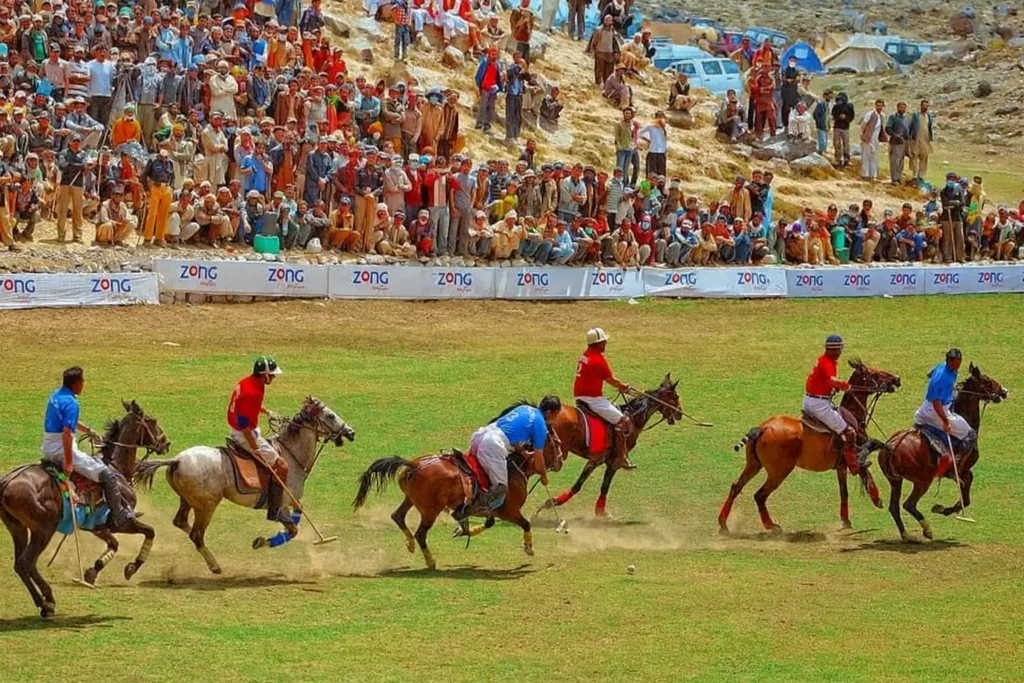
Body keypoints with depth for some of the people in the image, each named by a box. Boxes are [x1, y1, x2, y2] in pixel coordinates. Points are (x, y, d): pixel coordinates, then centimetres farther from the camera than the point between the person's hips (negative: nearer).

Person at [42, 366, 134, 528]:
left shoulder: (55, 396, 10)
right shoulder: (71, 403, -19)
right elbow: (67, 433, -26)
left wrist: (89, 431, 31)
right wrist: (68, 463, -24)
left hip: (47, 448, 10)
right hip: (61, 449, -10)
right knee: (107, 475, -5)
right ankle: (121, 516, -2)